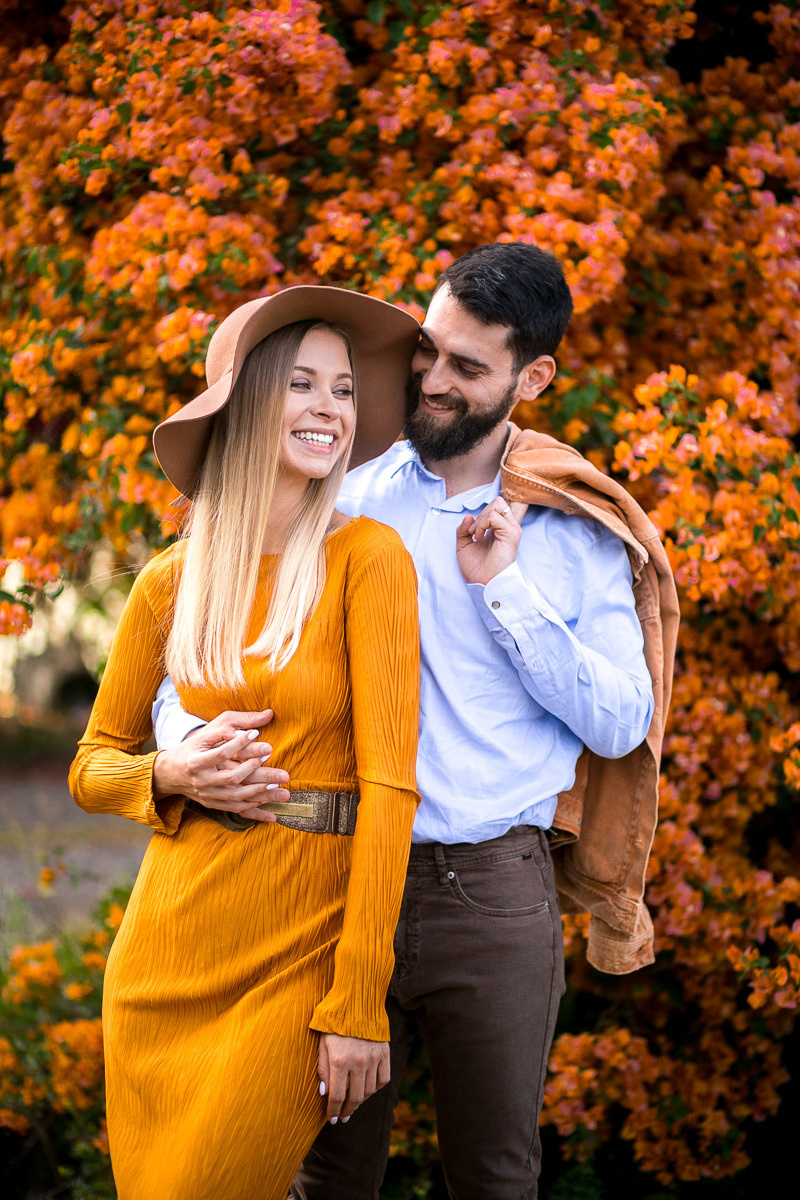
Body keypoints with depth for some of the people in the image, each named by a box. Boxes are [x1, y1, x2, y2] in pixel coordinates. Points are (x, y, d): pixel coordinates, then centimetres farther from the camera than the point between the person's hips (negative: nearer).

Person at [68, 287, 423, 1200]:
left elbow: (388, 782, -11)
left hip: (297, 953, -3)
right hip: (168, 945, 4)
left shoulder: (366, 559, -7)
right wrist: (169, 776, -9)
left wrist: (360, 1005, -15)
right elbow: (93, 763, 15)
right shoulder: (172, 581, 5)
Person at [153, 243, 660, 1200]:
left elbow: (620, 724, -1)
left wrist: (502, 589, -8)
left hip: (493, 895, 0)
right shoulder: (338, 500, 6)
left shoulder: (575, 537, 5)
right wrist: (184, 744, -17)